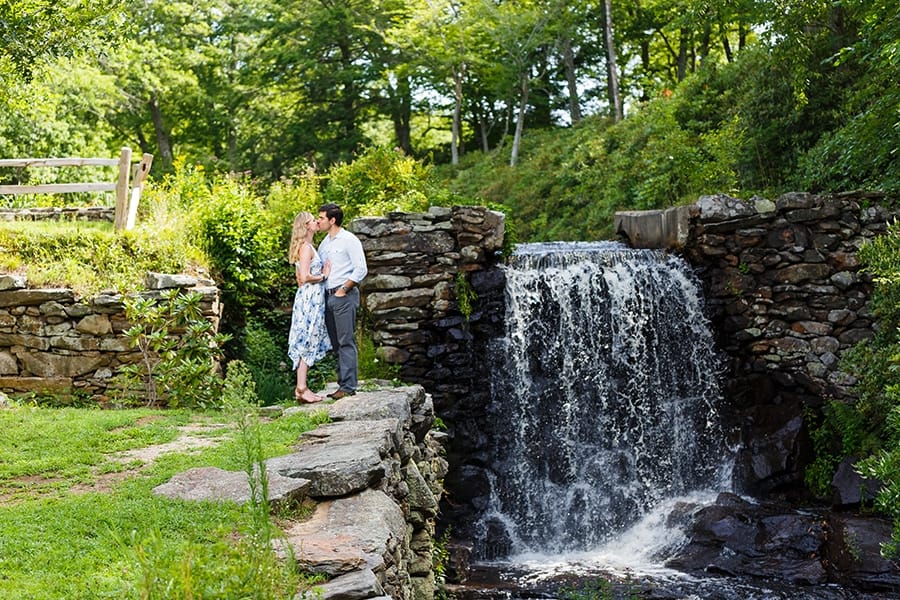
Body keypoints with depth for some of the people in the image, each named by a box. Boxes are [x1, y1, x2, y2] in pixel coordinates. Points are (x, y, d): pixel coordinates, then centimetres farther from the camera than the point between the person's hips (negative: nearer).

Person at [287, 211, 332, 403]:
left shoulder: (307, 247, 18)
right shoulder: (306, 247, -12)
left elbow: (301, 277, 23)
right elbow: (305, 277, -22)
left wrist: (322, 273, 16)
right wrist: (323, 276, -8)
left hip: (312, 299, 10)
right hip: (310, 298, -10)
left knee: (307, 344, 10)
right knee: (307, 343, -7)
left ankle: (301, 388, 12)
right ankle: (301, 389, -5)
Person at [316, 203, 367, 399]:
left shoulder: (349, 240, -6)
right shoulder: (324, 243, 18)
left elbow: (361, 269, -12)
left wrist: (343, 289, -13)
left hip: (344, 296, -8)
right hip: (327, 296, 8)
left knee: (346, 342, -9)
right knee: (336, 344, 8)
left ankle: (348, 386, -8)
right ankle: (343, 383, 13)